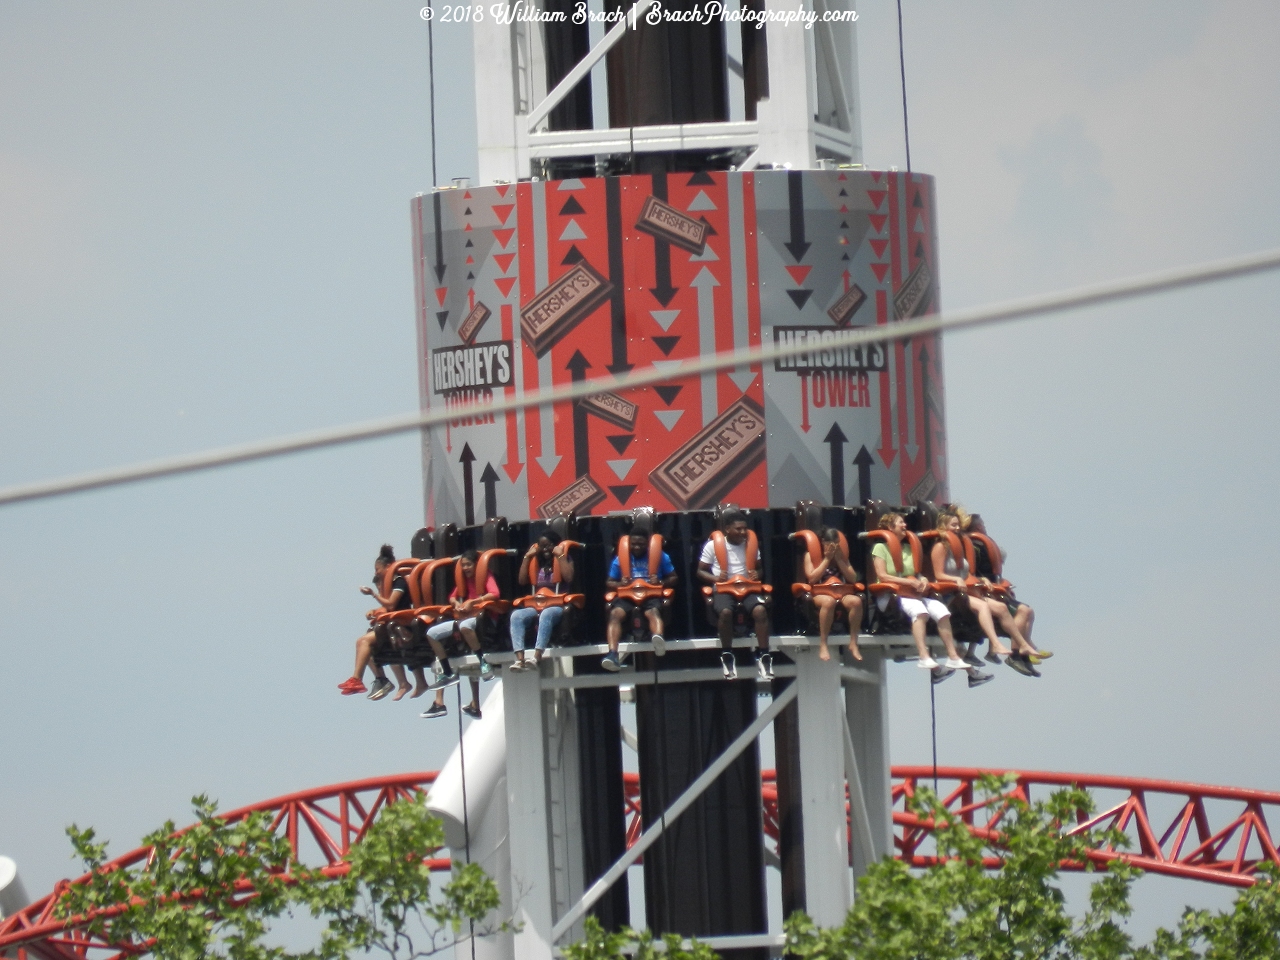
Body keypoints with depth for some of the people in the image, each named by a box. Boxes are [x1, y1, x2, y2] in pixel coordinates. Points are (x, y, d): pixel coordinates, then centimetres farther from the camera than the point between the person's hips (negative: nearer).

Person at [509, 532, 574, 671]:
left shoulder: (564, 560, 10)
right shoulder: (537, 563, 21)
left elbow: (569, 577, -10)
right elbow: (522, 580, 14)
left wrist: (560, 556, -6)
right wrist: (527, 557, 13)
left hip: (557, 606, -5)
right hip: (537, 606, 5)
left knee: (546, 614, -41)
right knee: (516, 615, -26)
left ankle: (537, 658, -53)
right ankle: (519, 659, -40)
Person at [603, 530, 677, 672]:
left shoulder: (659, 556, 14)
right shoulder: (620, 559, 18)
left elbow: (674, 578, 16)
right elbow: (609, 582, 20)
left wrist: (661, 582, -7)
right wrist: (620, 584, -4)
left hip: (651, 595, -2)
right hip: (627, 596, 2)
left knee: (653, 612, -39)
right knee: (615, 613, -33)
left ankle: (658, 638, -73)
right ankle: (612, 654, -47)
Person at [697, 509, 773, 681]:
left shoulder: (750, 544, 11)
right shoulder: (713, 546, 3)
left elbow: (759, 568, 23)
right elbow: (700, 571, 8)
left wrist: (757, 575, -1)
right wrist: (715, 578, -12)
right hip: (723, 589, -2)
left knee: (760, 610, -31)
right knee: (725, 611, -37)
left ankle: (763, 656, -24)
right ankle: (727, 657, -20)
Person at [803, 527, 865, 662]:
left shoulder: (841, 555, 17)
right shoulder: (811, 556, 7)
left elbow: (853, 579, 7)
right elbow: (812, 578, -7)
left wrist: (839, 559, -1)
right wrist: (827, 559, -5)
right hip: (819, 593, -3)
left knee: (856, 601, -33)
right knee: (829, 601, -42)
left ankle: (853, 643, -23)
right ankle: (823, 645, -37)